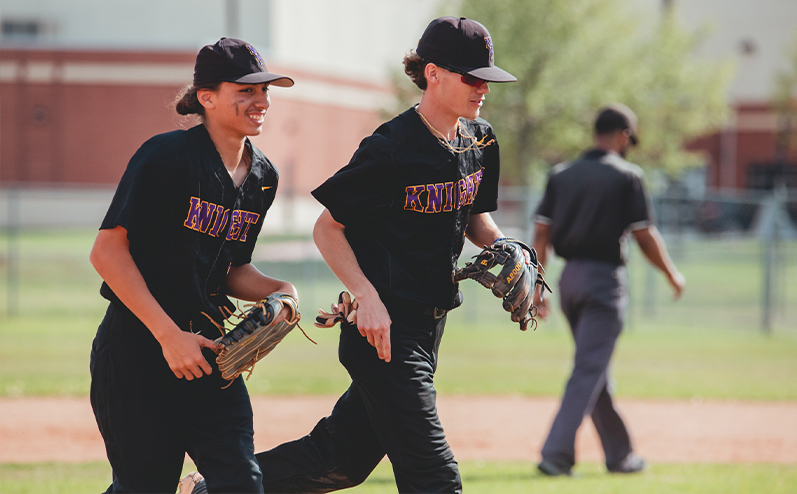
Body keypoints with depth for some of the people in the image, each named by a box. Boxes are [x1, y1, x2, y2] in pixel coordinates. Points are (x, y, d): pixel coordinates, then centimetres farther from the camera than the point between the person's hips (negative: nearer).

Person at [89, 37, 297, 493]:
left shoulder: (263, 176, 8)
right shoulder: (169, 157, -15)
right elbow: (107, 251, -17)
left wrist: (278, 290, -4)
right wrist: (169, 335, -20)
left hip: (208, 350, 6)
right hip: (136, 351, -6)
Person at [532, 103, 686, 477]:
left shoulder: (561, 175, 9)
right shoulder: (626, 176, -6)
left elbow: (541, 233, 5)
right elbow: (644, 236, -7)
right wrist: (672, 275, 8)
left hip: (569, 278, 6)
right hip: (604, 278, -6)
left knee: (595, 368, 16)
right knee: (590, 369, -7)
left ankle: (619, 454, 23)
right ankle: (556, 453, -17)